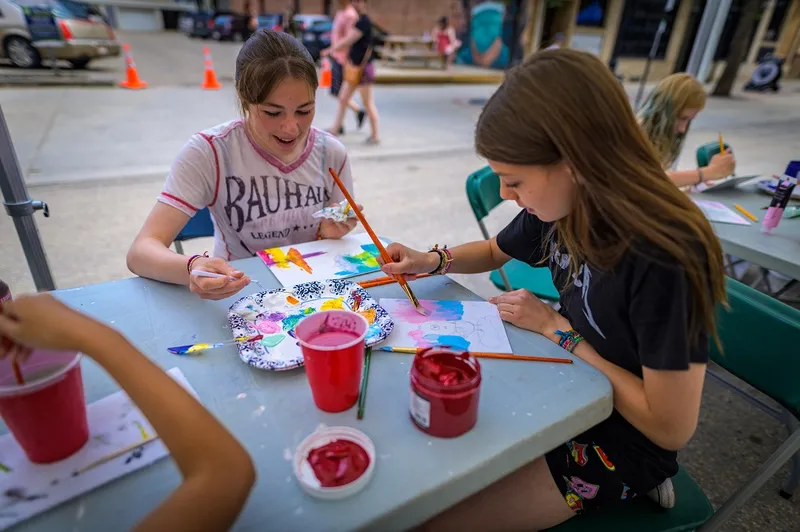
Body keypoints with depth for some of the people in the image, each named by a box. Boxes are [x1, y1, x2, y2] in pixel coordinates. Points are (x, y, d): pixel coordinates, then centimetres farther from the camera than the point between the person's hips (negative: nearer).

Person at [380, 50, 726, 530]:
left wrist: (556, 328, -21)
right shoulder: (565, 204, -10)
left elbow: (671, 428, -23)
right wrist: (432, 261, -9)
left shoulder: (667, 259, -31)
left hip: (619, 443, -6)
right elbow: (495, 252, 10)